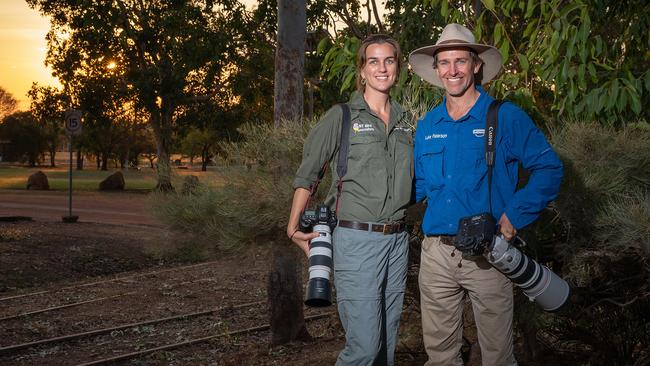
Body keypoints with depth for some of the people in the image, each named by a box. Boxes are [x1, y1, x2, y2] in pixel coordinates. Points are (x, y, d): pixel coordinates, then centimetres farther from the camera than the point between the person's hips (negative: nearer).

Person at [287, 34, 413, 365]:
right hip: (357, 239, -5)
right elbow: (306, 174, 0)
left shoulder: (403, 121, 13)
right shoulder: (341, 117, -2)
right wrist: (294, 228, -3)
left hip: (397, 240, 6)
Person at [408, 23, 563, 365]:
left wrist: (515, 215, -14)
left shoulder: (506, 117, -5)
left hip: (487, 255, -3)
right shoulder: (426, 126, 8)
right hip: (436, 252, 4)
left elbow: (549, 169, -6)